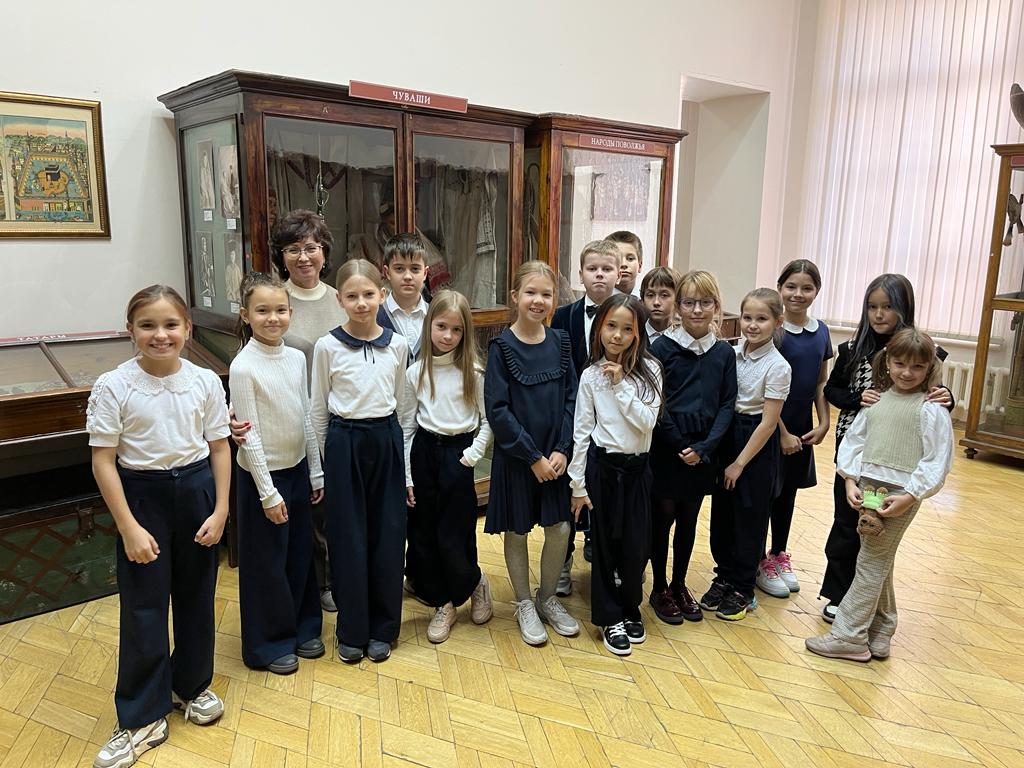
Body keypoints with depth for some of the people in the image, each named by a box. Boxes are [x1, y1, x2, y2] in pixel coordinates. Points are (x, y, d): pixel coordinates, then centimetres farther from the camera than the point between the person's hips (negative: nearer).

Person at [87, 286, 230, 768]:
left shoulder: (205, 381, -6)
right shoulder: (113, 387, -12)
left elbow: (219, 447, 1)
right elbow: (103, 461, -10)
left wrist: (220, 510, -3)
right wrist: (129, 527, -12)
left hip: (196, 491, 2)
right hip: (141, 496, -2)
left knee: (196, 597, 15)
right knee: (143, 609, 5)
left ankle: (192, 686, 38)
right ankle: (142, 719, 22)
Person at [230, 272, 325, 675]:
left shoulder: (297, 358, 0)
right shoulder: (244, 367, -18)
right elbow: (249, 435, -16)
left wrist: (316, 472, 10)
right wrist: (267, 492, -15)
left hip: (297, 468, 6)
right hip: (263, 474, -6)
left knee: (300, 552, 18)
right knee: (267, 562, 8)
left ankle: (303, 628, 36)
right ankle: (270, 642, 26)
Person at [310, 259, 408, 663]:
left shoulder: (397, 345, 1)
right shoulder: (327, 346, -5)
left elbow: (400, 401, 9)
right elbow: (318, 409, 3)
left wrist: (397, 446, 9)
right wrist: (326, 460, 5)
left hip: (386, 440, 2)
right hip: (344, 443, -2)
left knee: (387, 533, 7)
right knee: (347, 536, 6)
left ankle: (382, 628, 24)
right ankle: (352, 630, 22)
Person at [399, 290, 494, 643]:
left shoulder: (474, 372, -4)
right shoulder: (416, 372, 1)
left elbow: (487, 421, 2)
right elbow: (406, 426, 4)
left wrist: (474, 453, -11)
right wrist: (406, 476, 2)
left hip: (457, 453, -3)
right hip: (424, 452, 3)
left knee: (452, 537, -3)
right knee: (423, 534, 8)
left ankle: (476, 582, 28)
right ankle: (443, 604, 25)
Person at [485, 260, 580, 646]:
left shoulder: (560, 341, 1)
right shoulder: (502, 346, -10)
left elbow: (571, 398, 2)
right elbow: (496, 409, -13)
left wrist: (562, 450, -9)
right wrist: (533, 456, -15)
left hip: (555, 455, 3)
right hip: (515, 455, -3)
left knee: (560, 528, 7)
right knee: (517, 530, 10)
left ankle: (548, 598, 30)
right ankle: (524, 604, 30)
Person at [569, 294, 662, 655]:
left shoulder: (649, 370, -3)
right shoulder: (591, 375, -4)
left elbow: (647, 421, -13)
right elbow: (581, 431, -3)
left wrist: (621, 384, -19)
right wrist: (578, 483, -3)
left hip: (637, 467, 1)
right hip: (602, 465, -1)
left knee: (636, 544, 8)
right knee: (605, 543, 8)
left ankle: (630, 609, 31)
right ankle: (610, 618, 23)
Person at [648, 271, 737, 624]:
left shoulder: (724, 353, 2)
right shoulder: (662, 347, -8)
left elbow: (727, 405, 1)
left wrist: (704, 447, -10)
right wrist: (680, 444, -12)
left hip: (702, 451, 3)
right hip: (665, 448, -3)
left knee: (689, 519, 14)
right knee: (663, 515, 7)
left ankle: (679, 585, 31)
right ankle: (659, 588, 23)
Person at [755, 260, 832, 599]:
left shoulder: (821, 331, 4)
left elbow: (821, 383, 11)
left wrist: (824, 423, 2)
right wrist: (782, 433, -14)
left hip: (802, 428, 6)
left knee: (788, 492, 17)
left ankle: (779, 555, 33)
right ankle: (758, 561, 20)